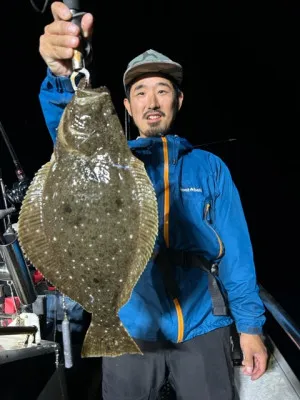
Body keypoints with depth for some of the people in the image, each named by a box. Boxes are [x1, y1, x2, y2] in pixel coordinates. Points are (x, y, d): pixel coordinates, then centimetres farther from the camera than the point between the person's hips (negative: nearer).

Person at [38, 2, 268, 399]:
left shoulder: (209, 166, 2)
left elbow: (236, 249, 2)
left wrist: (250, 324, -2)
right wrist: (63, 76, -40)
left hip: (202, 328, 1)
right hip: (129, 330, 0)